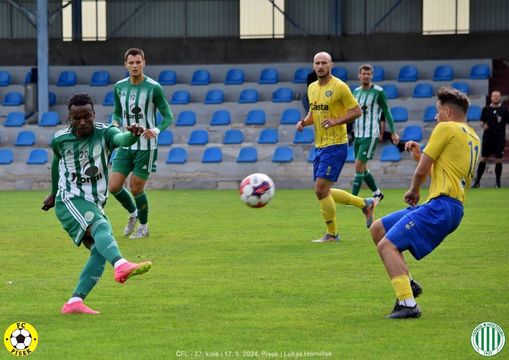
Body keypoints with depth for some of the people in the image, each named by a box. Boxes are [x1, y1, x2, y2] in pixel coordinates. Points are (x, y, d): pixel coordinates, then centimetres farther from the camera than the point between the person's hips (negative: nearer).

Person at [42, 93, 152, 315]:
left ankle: (74, 302, -7)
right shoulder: (60, 140, 0)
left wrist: (132, 135, -53)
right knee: (101, 227, -32)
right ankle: (121, 266, -61)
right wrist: (54, 193, 36)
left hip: (94, 205, 4)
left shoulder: (104, 133, -4)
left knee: (100, 251, -11)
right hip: (69, 202, -4)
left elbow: (121, 139, -29)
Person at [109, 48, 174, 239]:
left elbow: (168, 117, -6)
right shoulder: (119, 87, 4)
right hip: (125, 145, 5)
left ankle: (143, 227, 20)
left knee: (136, 188, -2)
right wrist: (115, 124, -5)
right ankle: (133, 213, 27)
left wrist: (156, 130, -24)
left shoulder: (154, 88, -11)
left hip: (146, 146, -5)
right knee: (114, 187, -2)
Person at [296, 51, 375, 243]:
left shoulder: (339, 87, -11)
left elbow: (356, 111, -10)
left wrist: (336, 121, -23)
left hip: (336, 145, -9)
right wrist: (304, 122, 2)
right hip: (319, 146, 9)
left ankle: (332, 234, 4)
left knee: (321, 190, -12)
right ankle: (365, 204, 28)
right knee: (323, 192, 12)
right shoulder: (312, 88, 11)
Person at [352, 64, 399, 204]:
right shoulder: (356, 91, 11)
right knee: (361, 168, 11)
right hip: (358, 135, 7)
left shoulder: (378, 92, -7)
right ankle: (377, 193, 28)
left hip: (371, 135, -7)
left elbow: (386, 112, -2)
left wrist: (393, 132, -2)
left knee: (359, 166, -13)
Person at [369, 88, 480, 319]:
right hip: (454, 207, 10)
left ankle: (408, 303, -26)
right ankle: (407, 284, 11)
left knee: (387, 245, -17)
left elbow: (421, 171, -4)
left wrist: (413, 191, 15)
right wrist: (419, 155, 20)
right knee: (377, 229, 15)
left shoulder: (446, 129, -5)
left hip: (440, 204, -10)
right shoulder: (473, 138, 21)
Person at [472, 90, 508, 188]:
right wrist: (484, 126, -12)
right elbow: (482, 122, 11)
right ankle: (477, 181, 5)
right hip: (487, 138, 1)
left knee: (498, 161, 1)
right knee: (483, 159, 0)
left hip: (500, 139, -1)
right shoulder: (486, 109, 5)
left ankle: (497, 182, 12)